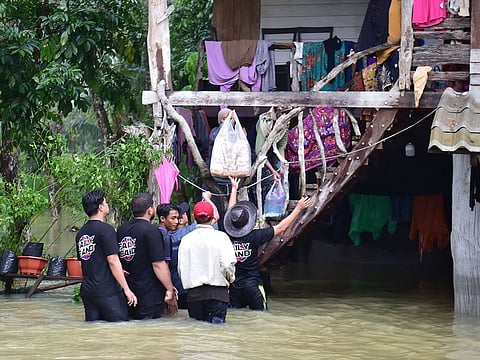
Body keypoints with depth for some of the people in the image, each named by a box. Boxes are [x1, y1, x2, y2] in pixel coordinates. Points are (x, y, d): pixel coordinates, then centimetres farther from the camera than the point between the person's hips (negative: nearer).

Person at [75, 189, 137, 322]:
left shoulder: (81, 233, 12)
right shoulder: (106, 229, -11)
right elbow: (113, 260, -16)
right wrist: (127, 289, -13)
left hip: (86, 290, 8)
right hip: (108, 290, -8)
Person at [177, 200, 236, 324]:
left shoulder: (186, 239, 4)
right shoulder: (220, 237, -5)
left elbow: (181, 268, 4)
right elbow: (227, 265, -9)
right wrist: (230, 279, 10)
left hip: (193, 294, 3)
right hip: (217, 292, -3)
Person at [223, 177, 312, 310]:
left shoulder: (229, 235, -3)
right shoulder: (254, 236, -12)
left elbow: (231, 212, 16)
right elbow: (281, 227, -4)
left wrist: (234, 188, 30)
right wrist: (298, 208, 6)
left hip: (234, 287, 3)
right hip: (252, 286, -3)